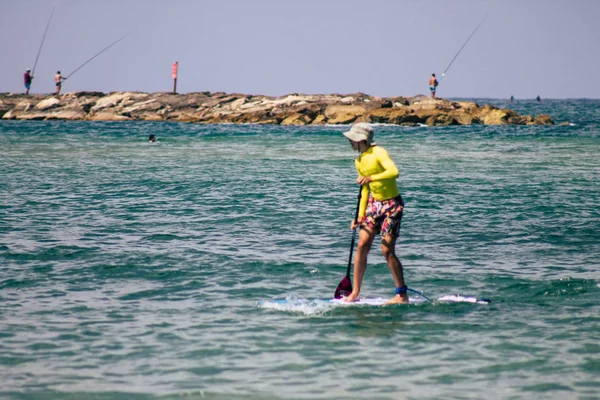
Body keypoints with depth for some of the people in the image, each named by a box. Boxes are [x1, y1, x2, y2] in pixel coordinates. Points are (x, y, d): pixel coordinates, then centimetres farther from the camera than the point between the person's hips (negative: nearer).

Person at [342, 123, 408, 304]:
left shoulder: (378, 153, -15)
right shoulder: (359, 161, 10)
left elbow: (394, 172, -33)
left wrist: (371, 178, -43)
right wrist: (360, 216, 13)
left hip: (392, 204, -8)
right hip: (374, 203, 8)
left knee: (387, 250, -10)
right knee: (362, 245, -1)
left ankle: (402, 295, 0)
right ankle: (355, 292, 7)